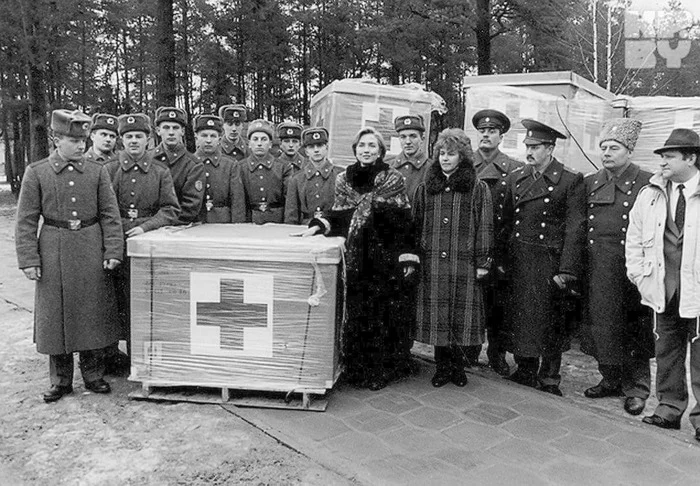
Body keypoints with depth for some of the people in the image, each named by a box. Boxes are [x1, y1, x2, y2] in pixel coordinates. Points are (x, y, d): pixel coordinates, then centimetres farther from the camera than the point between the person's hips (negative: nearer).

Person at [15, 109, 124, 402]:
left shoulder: (98, 171, 2)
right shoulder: (36, 172, 0)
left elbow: (110, 215, 2)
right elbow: (26, 221, -1)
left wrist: (113, 250, -6)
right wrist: (29, 259, -6)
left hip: (91, 252, 1)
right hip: (54, 254, -1)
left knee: (93, 315, 7)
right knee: (56, 318, 7)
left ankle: (93, 375, 23)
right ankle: (60, 381, 22)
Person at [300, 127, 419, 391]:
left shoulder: (394, 179, 0)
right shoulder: (343, 179, 9)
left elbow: (403, 223, -2)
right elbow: (338, 215, 15)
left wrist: (407, 258, -7)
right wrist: (319, 225, -4)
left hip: (382, 259, -2)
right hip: (352, 258, 3)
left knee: (378, 315, 0)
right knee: (353, 313, 3)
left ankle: (375, 373, 13)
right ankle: (353, 370, 17)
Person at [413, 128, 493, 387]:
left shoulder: (478, 188, 3)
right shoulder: (425, 188, 11)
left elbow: (485, 227, 1)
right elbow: (416, 225, 12)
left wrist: (483, 262, -4)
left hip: (465, 264, -2)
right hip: (432, 264, 2)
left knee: (462, 316, 3)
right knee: (436, 315, 6)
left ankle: (458, 366, 20)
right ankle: (442, 367, 19)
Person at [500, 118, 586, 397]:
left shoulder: (570, 181, -4)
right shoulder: (515, 178, 10)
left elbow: (575, 228, -8)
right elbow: (506, 222, 11)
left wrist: (567, 271, -13)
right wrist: (502, 261, 5)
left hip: (550, 264, -4)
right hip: (517, 263, 4)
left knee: (551, 323, 6)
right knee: (519, 319, 10)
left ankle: (549, 379, 23)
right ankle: (525, 371, 27)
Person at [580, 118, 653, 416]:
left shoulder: (646, 184, -3)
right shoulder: (590, 183, 10)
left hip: (630, 269, -4)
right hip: (597, 269, 4)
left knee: (633, 332, 4)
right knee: (601, 327, 10)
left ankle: (636, 389, 18)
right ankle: (611, 380, 26)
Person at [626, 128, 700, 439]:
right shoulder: (650, 194, 6)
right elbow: (634, 237, 12)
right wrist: (638, 274, 5)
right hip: (663, 291, 4)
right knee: (666, 353, 13)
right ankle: (669, 408, 26)